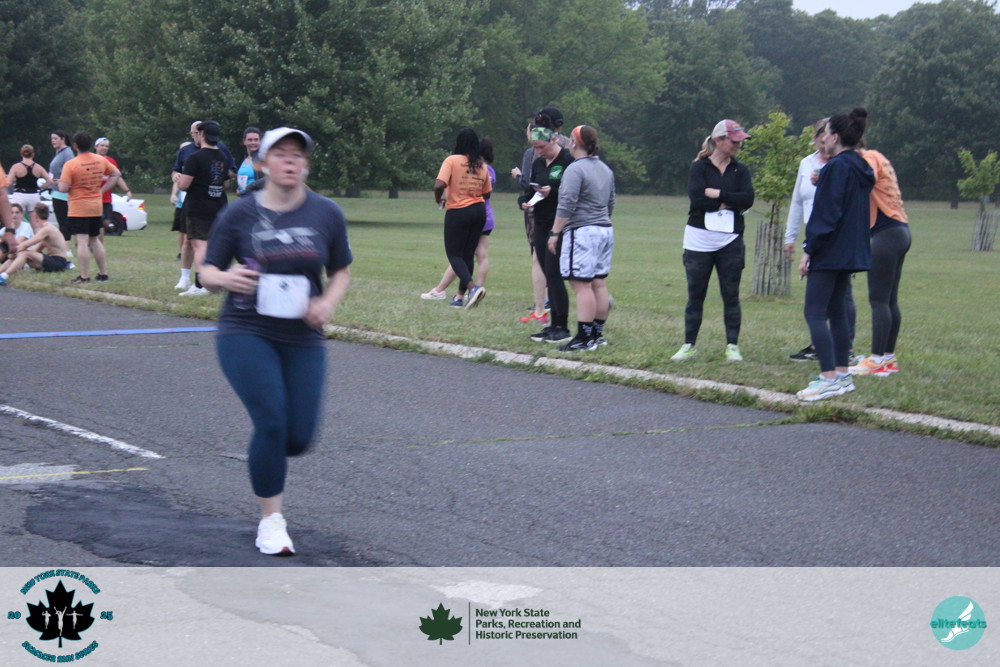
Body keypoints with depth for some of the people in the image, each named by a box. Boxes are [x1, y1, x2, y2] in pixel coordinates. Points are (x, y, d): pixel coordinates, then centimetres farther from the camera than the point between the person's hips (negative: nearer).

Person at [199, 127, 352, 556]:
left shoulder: (326, 214, 2)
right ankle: (271, 520, 0)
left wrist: (328, 303, -9)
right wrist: (225, 278, -22)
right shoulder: (240, 214, -2)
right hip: (246, 332, -2)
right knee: (271, 423, -17)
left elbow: (341, 272, 11)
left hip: (303, 339, 3)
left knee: (299, 439, 0)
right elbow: (207, 271, 2)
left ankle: (265, 471, 38)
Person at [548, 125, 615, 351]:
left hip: (582, 232, -9)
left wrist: (555, 233, -13)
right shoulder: (606, 169, 16)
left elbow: (566, 205, -17)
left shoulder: (575, 169, -12)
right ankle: (598, 334, 15)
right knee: (599, 283, 11)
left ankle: (584, 338, -12)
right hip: (606, 231, 9)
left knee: (582, 285, -9)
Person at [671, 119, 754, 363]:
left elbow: (747, 199, -8)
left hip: (730, 241, 2)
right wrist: (729, 202, -11)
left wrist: (716, 194, -13)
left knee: (731, 295, 2)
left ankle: (732, 346, 9)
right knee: (695, 295, 4)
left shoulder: (740, 170, 8)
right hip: (699, 240, -2)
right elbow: (697, 199, -15)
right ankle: (689, 345, 12)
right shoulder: (699, 167, 0)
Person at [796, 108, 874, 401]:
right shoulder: (861, 168, 13)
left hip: (830, 253, -10)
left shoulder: (836, 167, -14)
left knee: (814, 312, -9)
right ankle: (842, 375, 18)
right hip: (852, 253, 10)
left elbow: (825, 213, -18)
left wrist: (809, 250, -15)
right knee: (837, 311, 16)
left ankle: (829, 379, -14)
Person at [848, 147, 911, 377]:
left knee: (878, 299, -9)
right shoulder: (876, 159, 21)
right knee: (889, 299, 11)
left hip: (887, 233, -10)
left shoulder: (869, 158, -9)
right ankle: (889, 358, 15)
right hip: (898, 231, 10)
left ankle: (877, 360, -10)